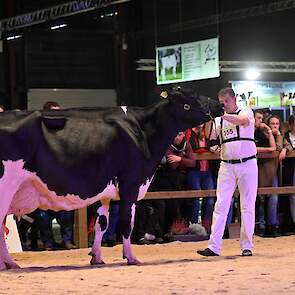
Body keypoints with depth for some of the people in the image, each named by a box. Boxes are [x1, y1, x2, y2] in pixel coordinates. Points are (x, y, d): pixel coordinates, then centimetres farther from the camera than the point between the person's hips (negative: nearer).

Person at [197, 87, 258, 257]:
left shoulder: (246, 112, 1)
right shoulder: (219, 120, 13)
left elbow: (242, 120, -22)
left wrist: (222, 115, -35)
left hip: (247, 164, -3)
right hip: (227, 166, 3)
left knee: (248, 206, 1)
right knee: (221, 206, -4)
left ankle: (247, 246, 7)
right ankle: (214, 247, -6)